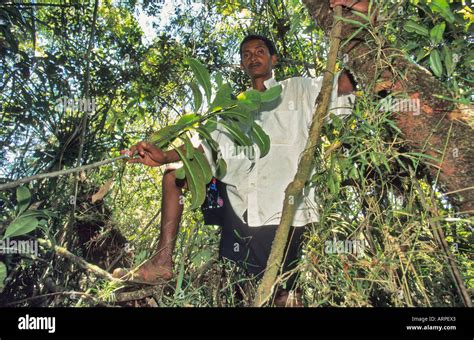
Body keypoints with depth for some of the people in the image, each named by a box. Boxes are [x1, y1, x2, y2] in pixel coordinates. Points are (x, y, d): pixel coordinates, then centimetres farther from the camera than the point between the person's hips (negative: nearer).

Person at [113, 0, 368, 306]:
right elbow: (208, 148, 8)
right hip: (236, 207, 4)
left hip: (283, 213, -4)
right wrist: (162, 157, -9)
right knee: (174, 173, 2)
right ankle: (163, 261, -2)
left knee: (284, 297, -3)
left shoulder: (298, 90, 13)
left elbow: (348, 81, 2)